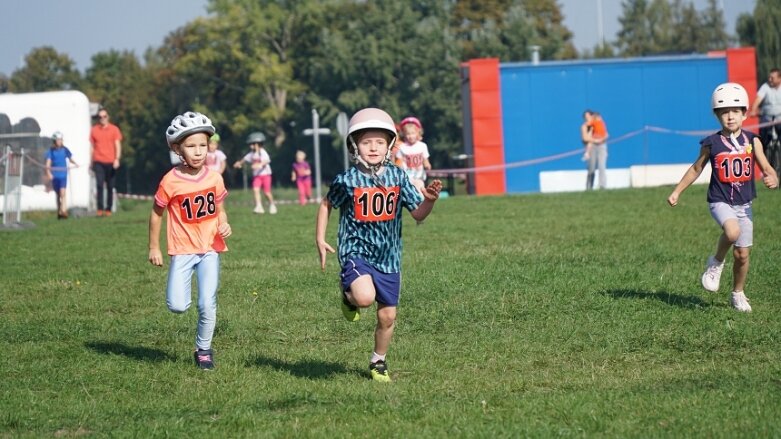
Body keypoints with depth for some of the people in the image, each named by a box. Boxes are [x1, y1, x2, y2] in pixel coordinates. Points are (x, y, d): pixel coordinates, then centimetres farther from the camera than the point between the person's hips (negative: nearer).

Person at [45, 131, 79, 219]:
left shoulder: (64, 149, 2)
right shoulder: (51, 151, 0)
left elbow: (70, 158, 8)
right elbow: (48, 162, -7)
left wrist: (74, 163, -13)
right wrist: (48, 172, -21)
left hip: (63, 175, -1)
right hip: (54, 175, 1)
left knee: (62, 193, -16)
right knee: (58, 194, 12)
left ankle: (63, 211, -22)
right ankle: (59, 211, 25)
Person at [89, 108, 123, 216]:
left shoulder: (114, 129, 4)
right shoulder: (94, 130, 9)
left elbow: (118, 145, 1)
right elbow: (92, 146, 13)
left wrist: (117, 159, -12)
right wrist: (91, 162, 10)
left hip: (110, 162, 0)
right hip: (98, 162, 0)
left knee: (110, 186, 3)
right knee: (99, 185, -12)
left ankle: (108, 209, 11)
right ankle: (100, 209, -12)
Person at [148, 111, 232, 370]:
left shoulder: (215, 178, -2)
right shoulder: (170, 181, -11)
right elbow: (156, 213, 2)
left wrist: (224, 225, -10)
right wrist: (154, 248, 5)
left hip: (210, 249, 2)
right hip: (182, 251, -2)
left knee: (207, 305, -6)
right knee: (176, 306, -12)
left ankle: (203, 350, 15)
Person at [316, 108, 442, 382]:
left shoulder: (398, 177, -2)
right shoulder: (347, 180, -9)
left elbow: (418, 214, 4)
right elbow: (327, 204, 9)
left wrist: (430, 199, -17)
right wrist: (319, 239, 3)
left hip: (388, 256, 3)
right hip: (356, 251, -3)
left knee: (387, 316, 9)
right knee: (365, 296, -31)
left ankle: (378, 362, 32)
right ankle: (349, 295, 7)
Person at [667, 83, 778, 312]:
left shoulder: (752, 141, 0)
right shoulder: (712, 144, -3)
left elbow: (766, 167, -3)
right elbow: (696, 169, 10)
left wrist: (772, 179, -27)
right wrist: (677, 192, 12)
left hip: (744, 204, 3)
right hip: (720, 201, -3)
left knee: (742, 253, 6)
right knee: (732, 231, -33)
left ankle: (738, 294, 29)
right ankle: (716, 263, -3)